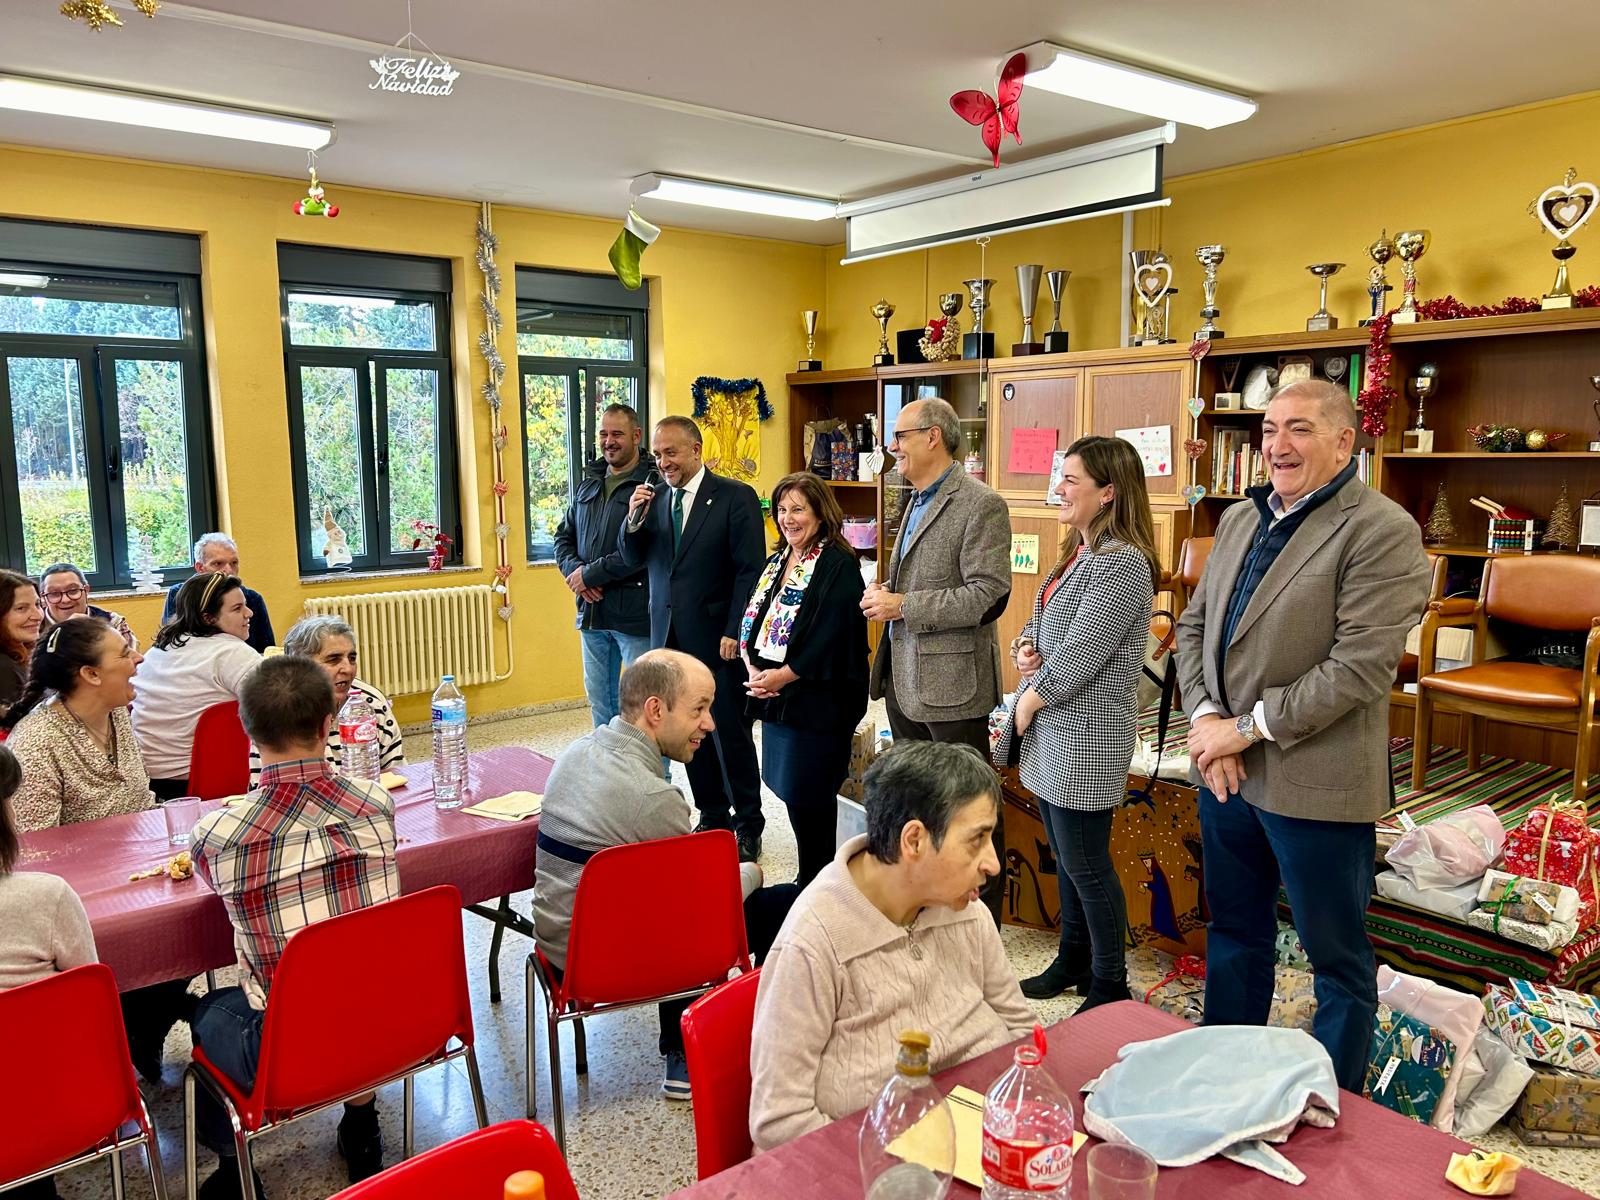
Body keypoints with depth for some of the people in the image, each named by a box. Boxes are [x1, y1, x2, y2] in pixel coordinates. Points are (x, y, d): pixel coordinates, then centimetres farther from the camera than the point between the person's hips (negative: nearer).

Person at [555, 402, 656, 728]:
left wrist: (591, 574, -13)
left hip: (635, 614, -7)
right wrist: (575, 571, -3)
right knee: (599, 702, 17)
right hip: (591, 612, 7)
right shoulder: (589, 483, 15)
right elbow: (564, 536, 18)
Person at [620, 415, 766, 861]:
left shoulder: (736, 497, -7)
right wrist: (634, 518, -8)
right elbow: (633, 558, 10)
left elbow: (750, 570, -10)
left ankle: (748, 825, 16)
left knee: (731, 735, 2)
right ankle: (712, 818, 26)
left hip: (717, 638, -5)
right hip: (671, 637, 6)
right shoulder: (656, 499, 10)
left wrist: (733, 632, -15)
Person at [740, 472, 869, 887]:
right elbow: (751, 619, 11)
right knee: (788, 786, 12)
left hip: (816, 699, -8)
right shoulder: (777, 562, 15)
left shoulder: (839, 566, -11)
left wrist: (782, 675, -17)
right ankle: (811, 878, 26)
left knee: (808, 795, -3)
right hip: (772, 694, 8)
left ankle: (815, 883, 13)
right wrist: (754, 668, -5)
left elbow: (830, 638, -19)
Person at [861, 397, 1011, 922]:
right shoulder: (917, 500, 14)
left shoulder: (980, 505, -15)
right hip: (904, 677, 9)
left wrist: (903, 607, -19)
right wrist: (885, 594, 4)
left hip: (950, 680, -9)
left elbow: (988, 596, -22)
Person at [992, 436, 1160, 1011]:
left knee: (1086, 865, 2)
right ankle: (1072, 964, 36)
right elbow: (1041, 621, 19)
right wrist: (1025, 646, -3)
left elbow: (1078, 657, -22)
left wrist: (1028, 702, -9)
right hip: (1051, 730, 9)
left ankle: (1110, 990, 19)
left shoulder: (1122, 564, -19)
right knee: (1064, 857, 20)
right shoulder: (1078, 552, 12)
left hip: (1085, 736, -9)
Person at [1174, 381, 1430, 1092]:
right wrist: (1205, 717, -5)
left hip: (1315, 782, -7)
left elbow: (1361, 665, -20)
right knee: (1234, 934, 21)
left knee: (1337, 957, 10)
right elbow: (1193, 626, 11)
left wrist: (1250, 727, -17)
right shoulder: (1239, 521, 10)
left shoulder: (1381, 531, -13)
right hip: (1225, 770, 7)